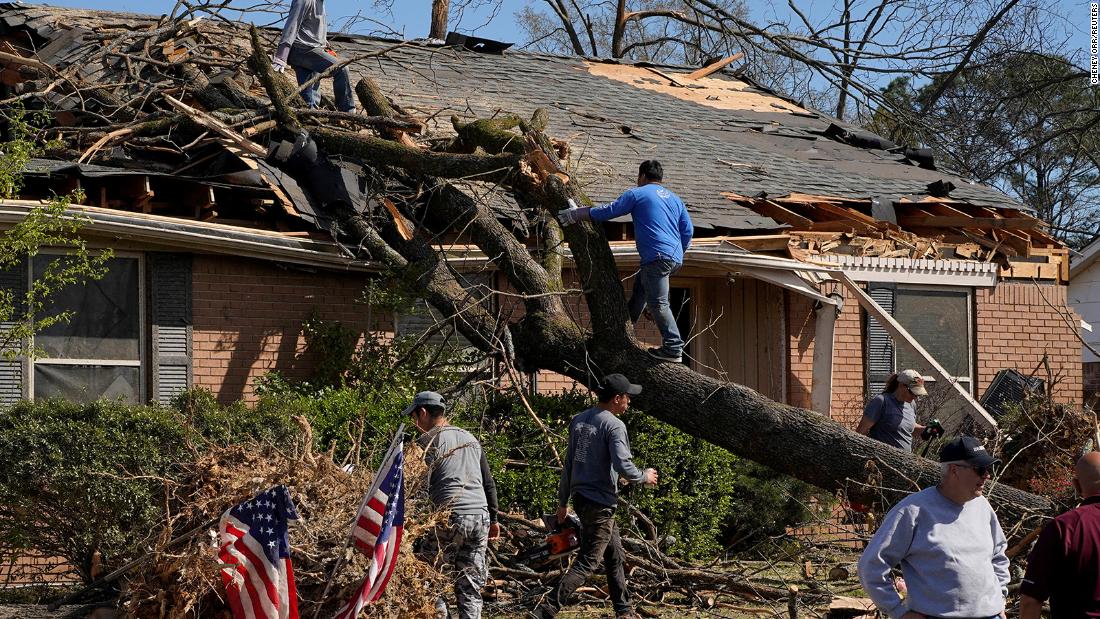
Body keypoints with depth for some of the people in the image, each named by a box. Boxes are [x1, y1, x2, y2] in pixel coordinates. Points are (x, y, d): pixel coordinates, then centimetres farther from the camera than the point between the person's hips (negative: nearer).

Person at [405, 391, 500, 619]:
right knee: (470, 587, 7)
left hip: (450, 517, -6)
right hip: (481, 516, 6)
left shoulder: (427, 442, -2)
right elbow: (489, 484, 22)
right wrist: (493, 519, 27)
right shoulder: (470, 439, 20)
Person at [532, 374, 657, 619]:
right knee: (586, 562, -7)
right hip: (600, 501, -9)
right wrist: (644, 477, -2)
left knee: (614, 554, 20)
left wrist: (563, 501, 20)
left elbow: (568, 463, 14)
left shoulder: (578, 421, 10)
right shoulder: (614, 425, -14)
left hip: (580, 497, 9)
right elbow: (623, 466, -22)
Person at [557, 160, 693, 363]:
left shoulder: (637, 194, 2)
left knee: (658, 303, -8)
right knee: (640, 283, 26)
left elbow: (608, 211, 1)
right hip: (675, 258, 8)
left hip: (657, 257, -8)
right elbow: (688, 231, 19)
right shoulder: (675, 199, 21)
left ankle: (674, 348, -13)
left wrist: (575, 215, 10)